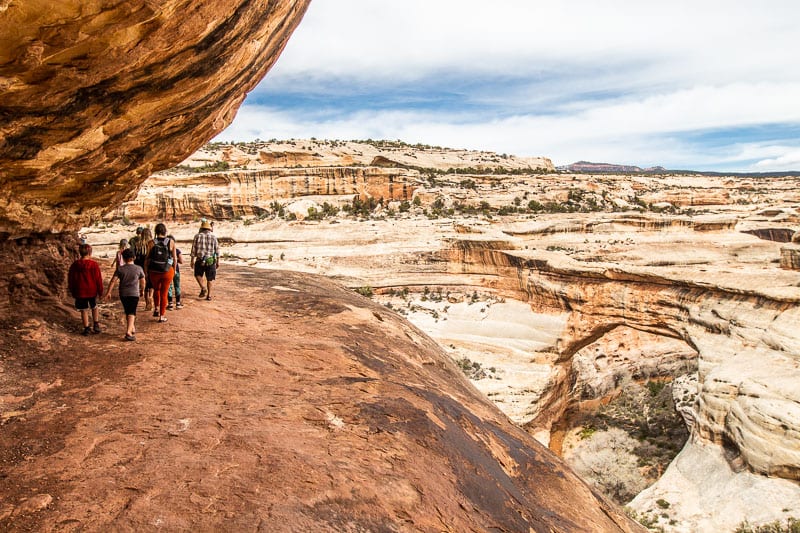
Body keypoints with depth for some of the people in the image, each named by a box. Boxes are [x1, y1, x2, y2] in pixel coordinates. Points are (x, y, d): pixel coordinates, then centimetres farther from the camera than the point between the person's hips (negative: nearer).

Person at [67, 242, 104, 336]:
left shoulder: (74, 265, -3)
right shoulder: (94, 264, -12)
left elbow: (70, 279, 4)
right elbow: (98, 279, -9)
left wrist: (72, 291, 15)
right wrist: (100, 291, 2)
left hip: (80, 292, 1)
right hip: (92, 291, -1)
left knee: (84, 310, 8)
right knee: (94, 308, 19)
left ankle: (86, 328, 11)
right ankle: (96, 326, 15)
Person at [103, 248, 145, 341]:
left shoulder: (120, 269, -3)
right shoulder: (138, 269, -4)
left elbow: (113, 281, -8)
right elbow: (142, 281, 4)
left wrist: (108, 292, -3)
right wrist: (142, 291, 20)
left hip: (123, 294, 2)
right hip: (134, 293, -2)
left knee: (127, 312, 19)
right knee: (131, 313, -4)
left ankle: (133, 329, 32)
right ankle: (128, 332, -19)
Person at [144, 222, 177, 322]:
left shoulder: (151, 243, -8)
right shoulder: (171, 242, -7)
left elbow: (147, 258, -5)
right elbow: (175, 258, -1)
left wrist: (145, 271, 6)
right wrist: (174, 269, 13)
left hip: (154, 272, 1)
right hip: (167, 272, 0)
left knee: (156, 289, 27)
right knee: (164, 293, 10)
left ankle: (156, 308, 20)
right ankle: (162, 315, 12)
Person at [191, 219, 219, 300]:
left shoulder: (197, 236, -1)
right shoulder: (213, 236, 0)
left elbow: (193, 249, -2)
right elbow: (217, 250, 0)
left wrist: (192, 260, 5)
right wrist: (218, 261, 7)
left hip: (200, 260, -1)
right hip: (211, 260, 1)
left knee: (198, 274, 20)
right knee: (209, 278, 11)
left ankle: (203, 288, -2)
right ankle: (209, 295, 9)